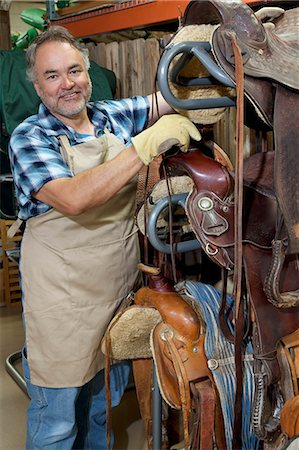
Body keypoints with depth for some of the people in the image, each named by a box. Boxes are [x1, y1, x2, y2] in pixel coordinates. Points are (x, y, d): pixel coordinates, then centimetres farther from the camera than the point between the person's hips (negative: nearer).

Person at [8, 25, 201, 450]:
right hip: (62, 298, -5)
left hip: (120, 284, 5)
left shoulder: (114, 116, 3)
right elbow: (74, 198, -29)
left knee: (106, 401, 25)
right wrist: (148, 145, -32)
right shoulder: (29, 137, -13)